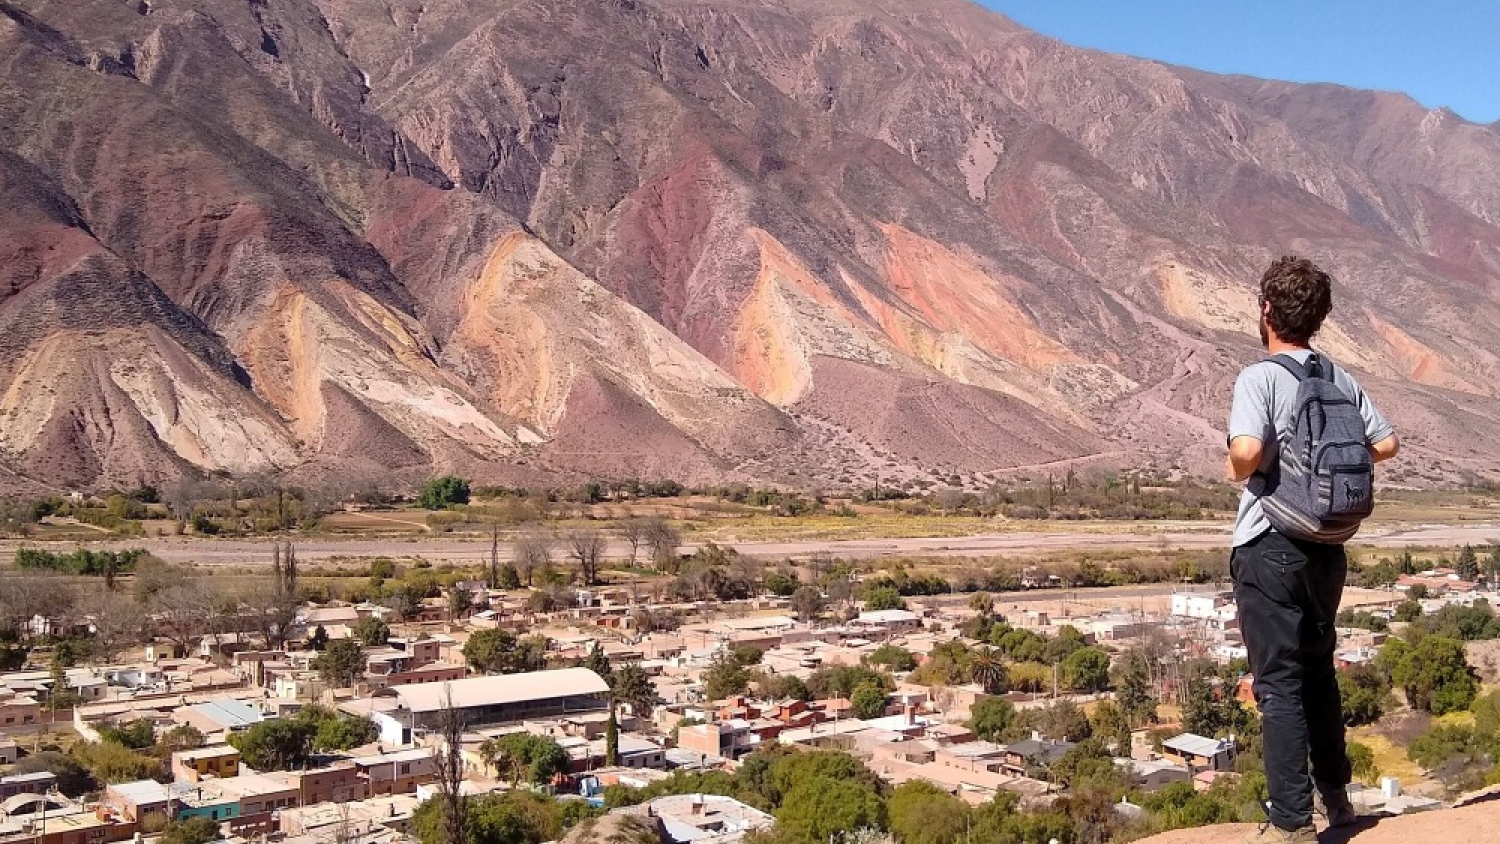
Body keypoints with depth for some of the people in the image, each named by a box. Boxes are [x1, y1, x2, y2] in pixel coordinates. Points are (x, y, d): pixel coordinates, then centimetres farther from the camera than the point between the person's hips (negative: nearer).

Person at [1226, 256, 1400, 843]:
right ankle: (1336, 796, 34)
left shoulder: (1259, 378, -15)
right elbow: (1386, 444, 9)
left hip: (1270, 546, -6)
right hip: (1328, 546, 6)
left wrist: (1238, 471, -9)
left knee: (1279, 683, 0)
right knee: (1319, 671, 22)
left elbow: (1247, 449, -30)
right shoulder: (1341, 380, 5)